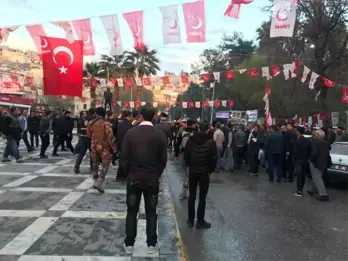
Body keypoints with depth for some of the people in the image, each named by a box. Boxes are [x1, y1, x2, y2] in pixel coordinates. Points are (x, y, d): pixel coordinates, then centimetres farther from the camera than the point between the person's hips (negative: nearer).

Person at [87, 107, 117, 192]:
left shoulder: (90, 123, 1)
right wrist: (114, 149, -11)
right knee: (105, 166, 3)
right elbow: (110, 137, -18)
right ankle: (99, 183, -8)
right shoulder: (106, 124, -15)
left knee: (95, 165, 19)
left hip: (94, 147, 5)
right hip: (104, 147, -5)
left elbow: (88, 135, 11)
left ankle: (96, 182, 25)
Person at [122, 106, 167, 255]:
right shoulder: (160, 135, -7)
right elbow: (163, 159, -3)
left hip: (134, 178, 0)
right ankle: (152, 244, 21)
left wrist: (129, 173, 11)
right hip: (152, 179, 0)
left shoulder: (130, 133, -7)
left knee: (132, 212, 12)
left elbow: (124, 157, -4)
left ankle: (129, 244, 21)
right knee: (151, 212, 12)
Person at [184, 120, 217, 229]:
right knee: (202, 197, 7)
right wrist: (210, 170, 3)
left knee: (192, 196, 12)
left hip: (192, 171, 3)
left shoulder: (191, 139, -2)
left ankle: (191, 220, 19)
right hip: (204, 172, -3)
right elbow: (214, 158, -10)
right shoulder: (211, 142, -11)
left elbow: (186, 155, 2)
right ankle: (200, 221, 14)